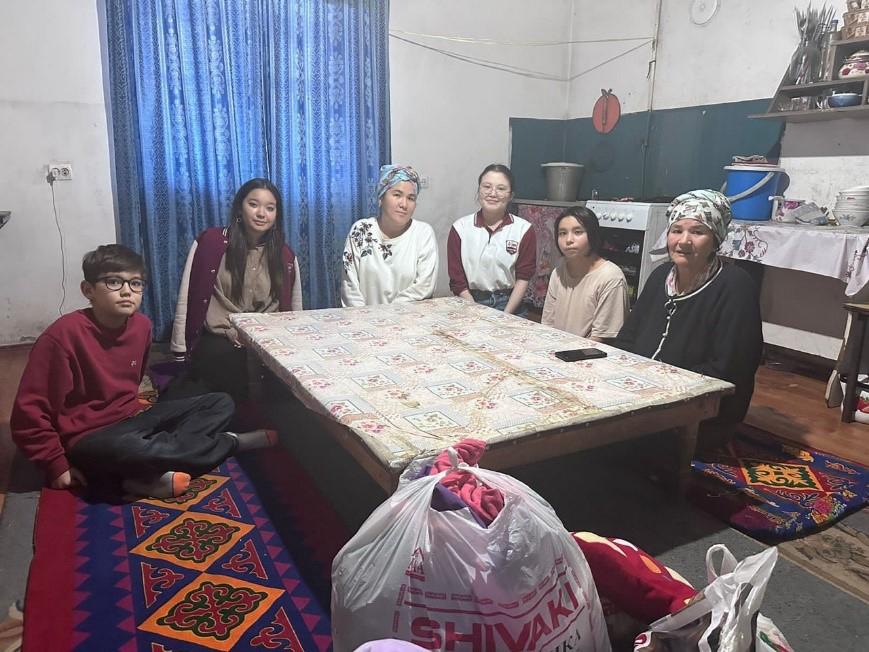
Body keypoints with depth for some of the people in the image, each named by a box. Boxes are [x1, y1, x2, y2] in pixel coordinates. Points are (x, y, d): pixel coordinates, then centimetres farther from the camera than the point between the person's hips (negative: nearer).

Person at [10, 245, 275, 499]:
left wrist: (134, 407, 7)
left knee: (221, 404, -2)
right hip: (90, 438, -7)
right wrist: (57, 466, -13)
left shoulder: (142, 325, -1)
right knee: (127, 448, -41)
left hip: (131, 419, 7)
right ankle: (230, 442, -16)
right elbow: (29, 411, -16)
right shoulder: (64, 334, -20)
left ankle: (148, 478, -20)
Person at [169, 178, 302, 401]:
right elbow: (187, 299, 0)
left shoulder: (285, 256, 7)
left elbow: (294, 311, 17)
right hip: (218, 344, -4)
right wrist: (181, 353, -2)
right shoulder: (211, 241, -1)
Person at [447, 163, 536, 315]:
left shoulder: (524, 229, 2)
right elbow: (457, 280, -1)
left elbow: (523, 278, 1)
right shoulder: (460, 228, 2)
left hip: (509, 305, 0)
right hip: (470, 304, 0)